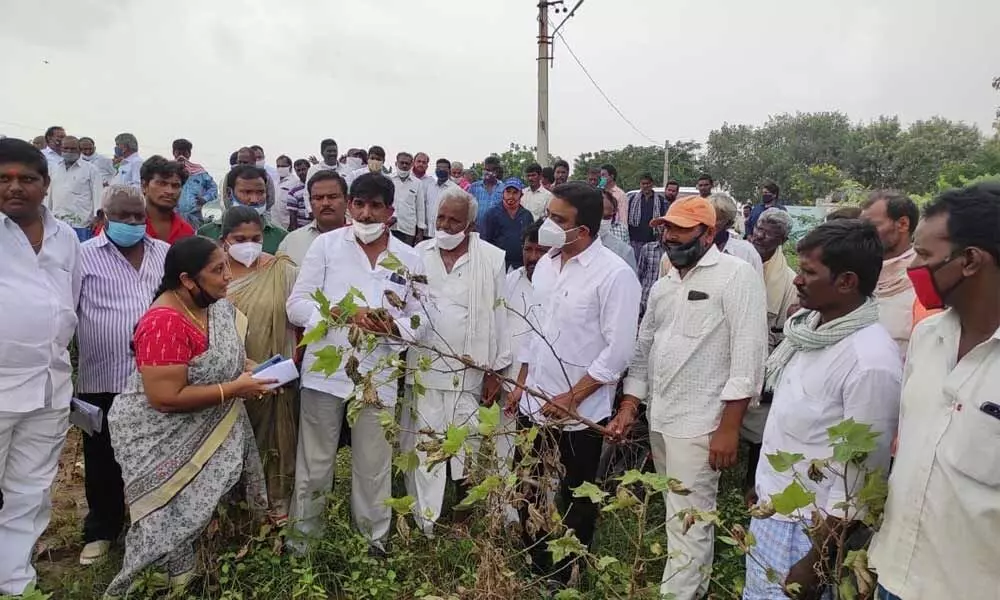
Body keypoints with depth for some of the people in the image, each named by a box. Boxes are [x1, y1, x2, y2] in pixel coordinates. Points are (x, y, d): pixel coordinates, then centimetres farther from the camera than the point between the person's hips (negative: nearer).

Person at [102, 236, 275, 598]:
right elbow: (166, 398, -31)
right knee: (168, 516, 8)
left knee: (192, 507, 17)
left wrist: (251, 368, -5)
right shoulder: (164, 323, -30)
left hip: (207, 430, 8)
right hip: (160, 438, -7)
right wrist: (234, 389, -28)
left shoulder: (216, 305, -3)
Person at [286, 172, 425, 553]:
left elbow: (419, 321, 5)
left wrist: (392, 325, -16)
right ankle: (303, 543, 31)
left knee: (373, 470, 12)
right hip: (325, 371, -1)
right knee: (314, 466, 12)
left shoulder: (408, 259, 4)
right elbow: (296, 305, -3)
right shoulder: (326, 244, 0)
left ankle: (374, 544, 31)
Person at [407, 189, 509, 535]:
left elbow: (498, 315, -3)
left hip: (470, 370, -2)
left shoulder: (492, 259, -5)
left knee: (467, 447, 10)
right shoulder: (419, 255, 3)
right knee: (425, 447, 8)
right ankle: (425, 525, 20)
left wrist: (496, 370, -3)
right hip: (425, 366, 2)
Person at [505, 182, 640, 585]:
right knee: (528, 493, 19)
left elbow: (618, 351, -18)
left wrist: (571, 398, -17)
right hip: (533, 405, 7)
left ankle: (565, 578, 36)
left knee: (575, 500, 14)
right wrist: (521, 384, 10)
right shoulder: (545, 264, 4)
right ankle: (533, 567, 41)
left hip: (579, 414, -6)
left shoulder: (615, 275, -17)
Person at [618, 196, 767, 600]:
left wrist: (729, 427, -18)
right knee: (679, 513, 20)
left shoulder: (736, 275, -11)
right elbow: (643, 347, 14)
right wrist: (629, 407, 7)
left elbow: (749, 354, -16)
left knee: (688, 522, -1)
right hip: (659, 418, 8)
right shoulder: (663, 285, 12)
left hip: (699, 423, -7)